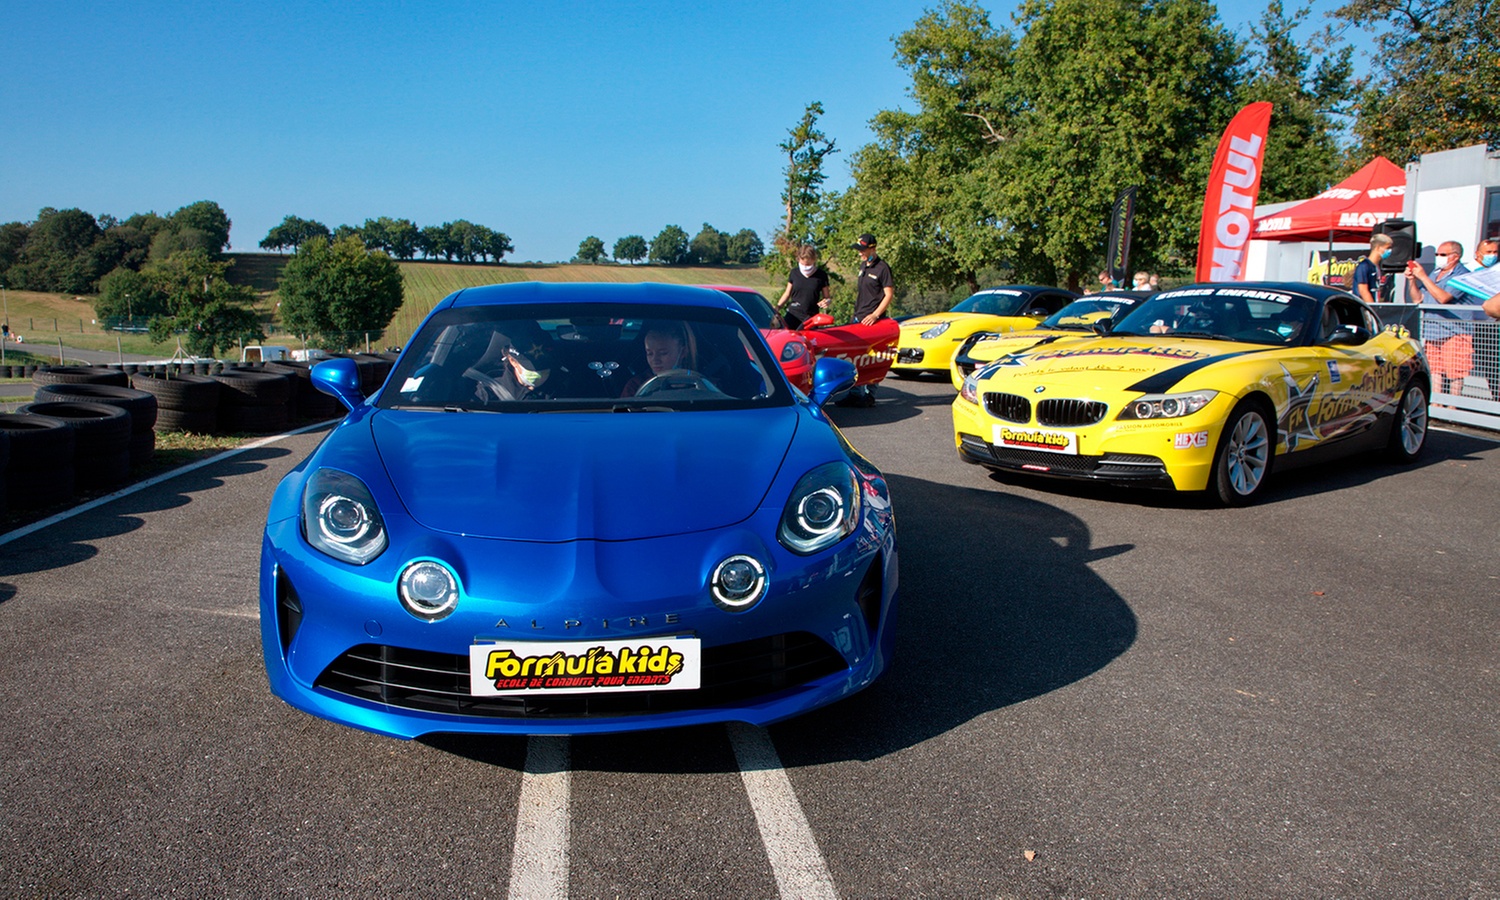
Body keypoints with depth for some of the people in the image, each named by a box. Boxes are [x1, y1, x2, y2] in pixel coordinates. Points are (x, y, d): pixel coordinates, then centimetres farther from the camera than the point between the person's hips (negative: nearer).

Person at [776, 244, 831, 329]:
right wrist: (777, 307, 1)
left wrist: (824, 303, -16)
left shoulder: (821, 275, 0)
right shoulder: (794, 273, 5)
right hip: (792, 314, 1)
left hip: (810, 317, -1)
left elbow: (826, 296, 7)